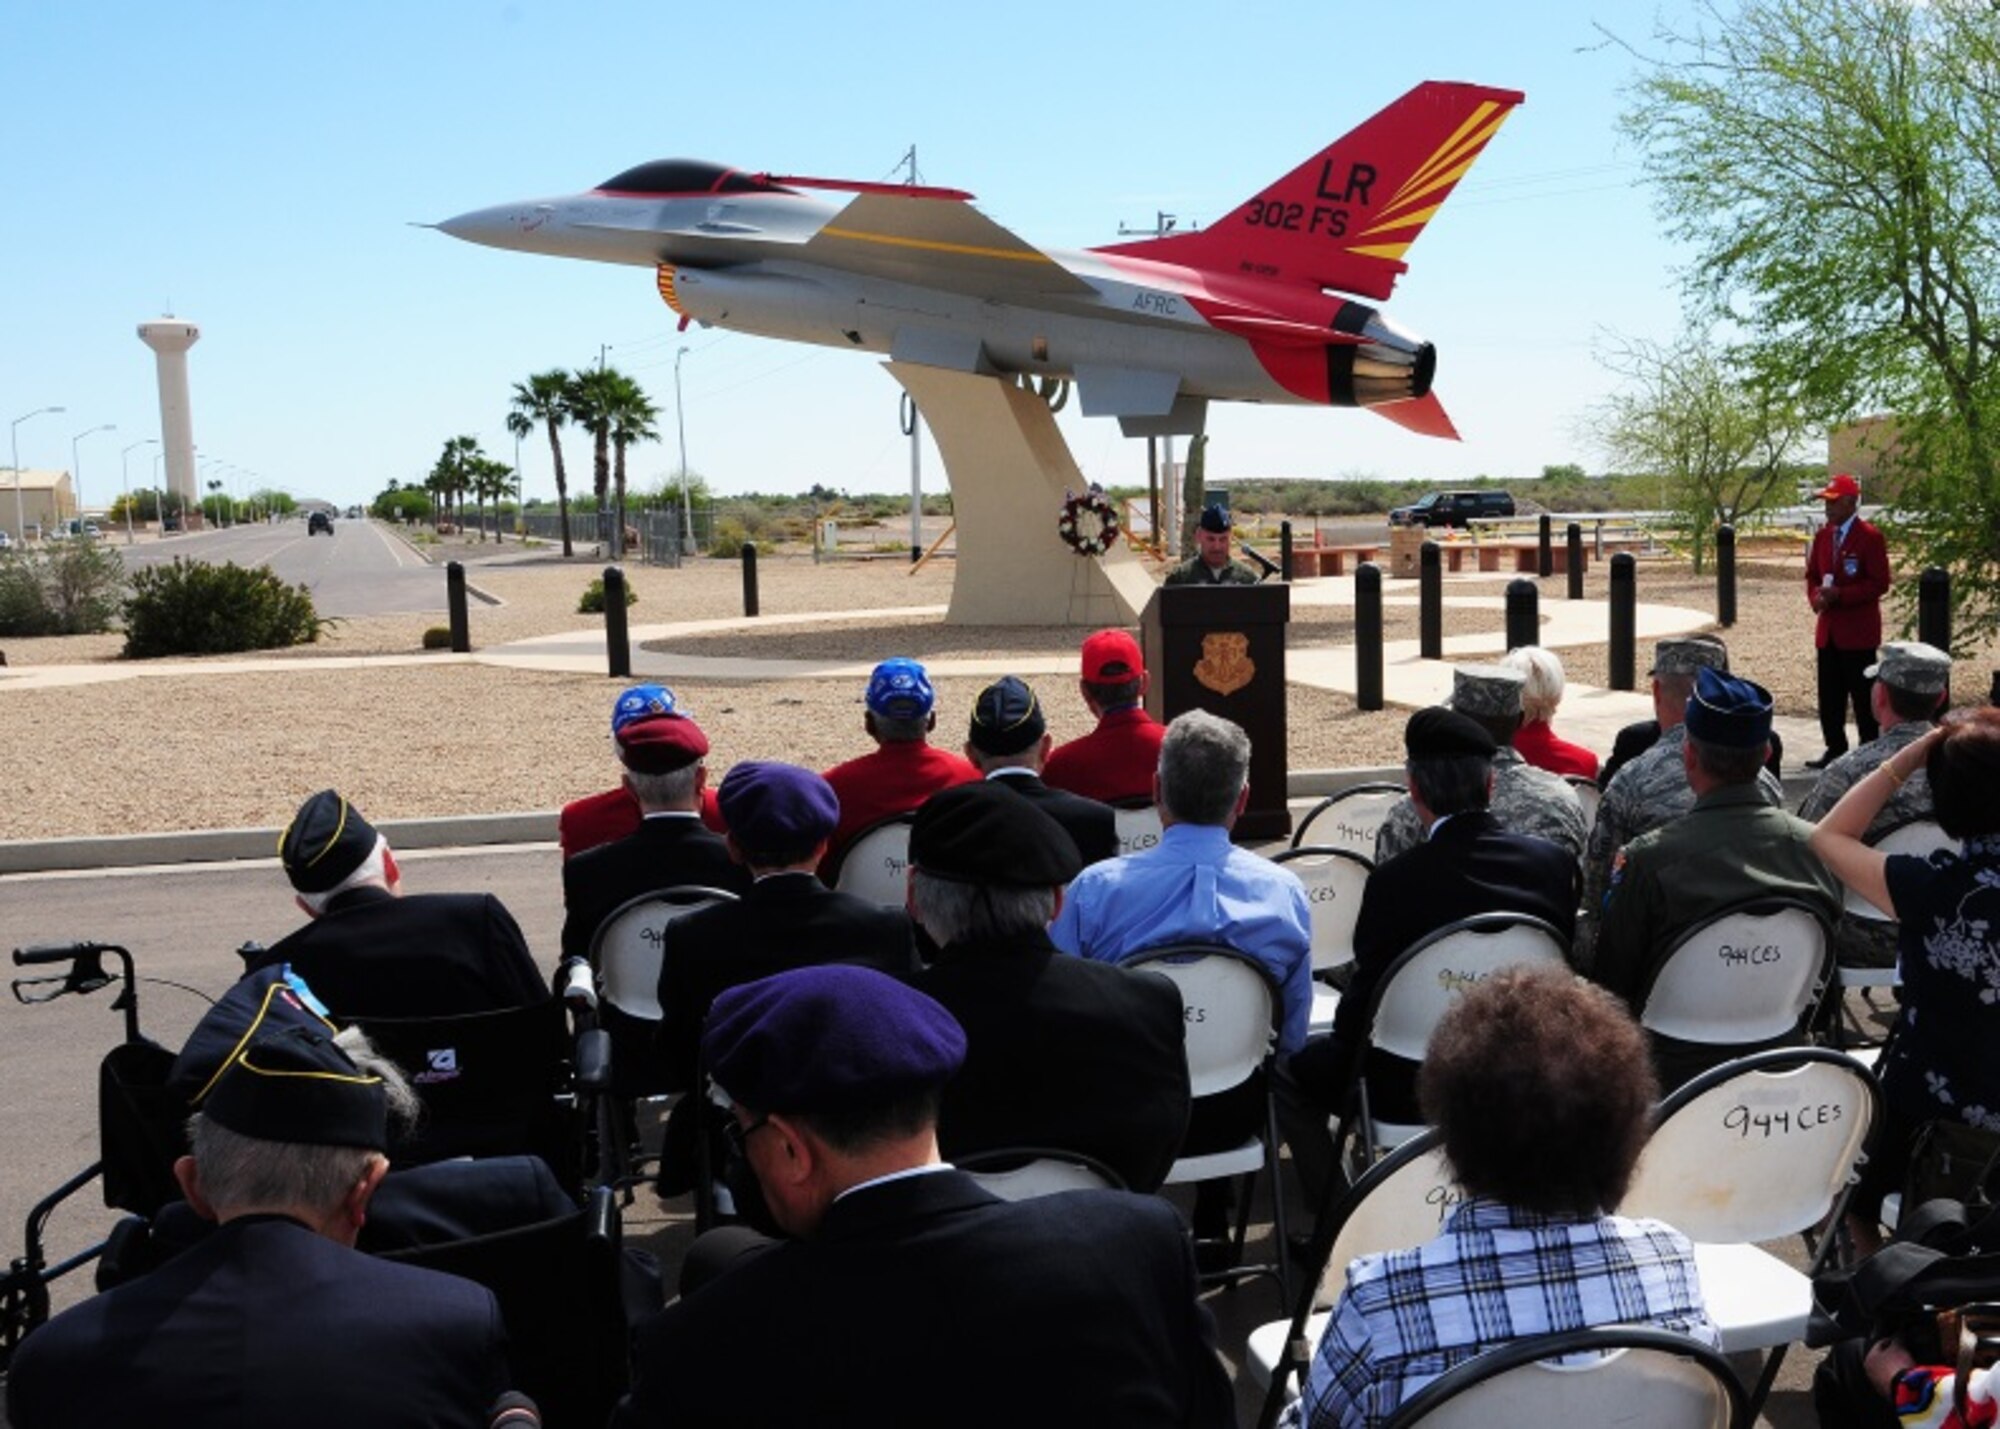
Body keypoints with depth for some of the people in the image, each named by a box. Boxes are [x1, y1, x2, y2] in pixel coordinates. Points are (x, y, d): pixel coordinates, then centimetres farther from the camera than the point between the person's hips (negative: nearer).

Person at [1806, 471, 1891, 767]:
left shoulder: (1870, 537, -10)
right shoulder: (1822, 536, 11)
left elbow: (1880, 583, -13)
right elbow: (1812, 576, 17)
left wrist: (1840, 595, -20)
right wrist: (1815, 597, -5)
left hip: (1858, 631, -6)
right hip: (1828, 629, 7)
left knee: (1863, 695, 0)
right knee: (1830, 695, 9)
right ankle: (1835, 749, 18)